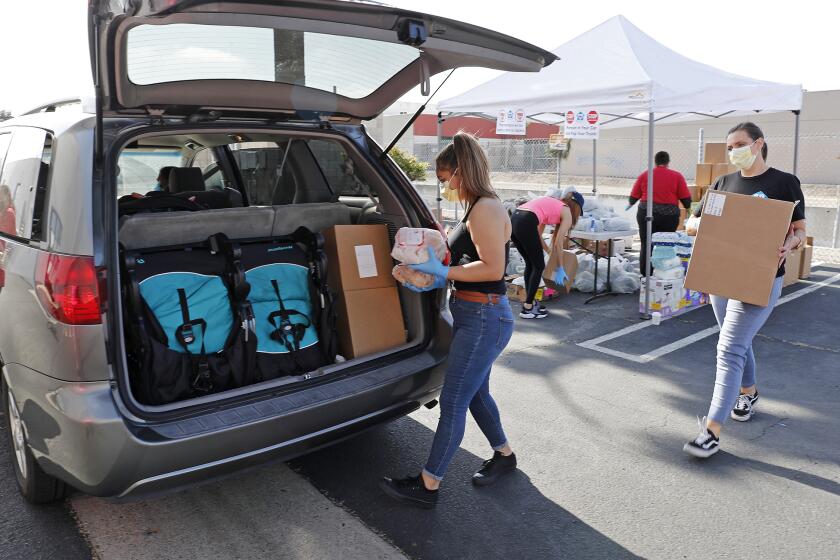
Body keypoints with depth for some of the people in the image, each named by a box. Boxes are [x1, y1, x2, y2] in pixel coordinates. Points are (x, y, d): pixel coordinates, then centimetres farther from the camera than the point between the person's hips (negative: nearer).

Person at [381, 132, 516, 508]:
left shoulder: (485, 209, -17)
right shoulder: (477, 208, 13)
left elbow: (493, 268, -24)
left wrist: (443, 271, -19)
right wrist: (437, 279, 7)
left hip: (484, 318, -10)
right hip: (475, 316, 10)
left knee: (453, 403, -2)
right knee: (475, 394, 22)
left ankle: (427, 485, 10)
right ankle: (504, 455, 41)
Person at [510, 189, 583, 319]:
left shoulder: (551, 204, 32)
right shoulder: (566, 212, 11)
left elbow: (537, 235, 33)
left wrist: (548, 251, 40)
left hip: (513, 220, 7)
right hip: (526, 223, -7)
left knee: (530, 264, 21)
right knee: (539, 266, 8)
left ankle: (528, 302, 27)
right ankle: (528, 309, 9)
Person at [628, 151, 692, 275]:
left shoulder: (644, 175, 4)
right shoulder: (677, 176, 2)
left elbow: (633, 197, 6)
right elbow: (686, 198, 1)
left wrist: (631, 204, 28)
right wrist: (688, 207, 22)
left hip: (646, 214, 1)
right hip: (669, 216, -1)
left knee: (646, 245, 6)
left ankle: (645, 276, 9)